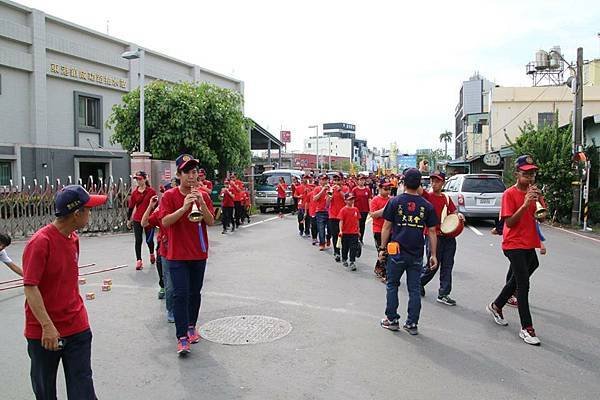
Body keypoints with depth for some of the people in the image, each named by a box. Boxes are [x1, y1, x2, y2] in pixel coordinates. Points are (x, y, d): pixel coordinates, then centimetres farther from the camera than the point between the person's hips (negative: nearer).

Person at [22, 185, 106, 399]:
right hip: (44, 332, -5)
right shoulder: (40, 242, -19)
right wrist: (47, 326, -24)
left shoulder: (74, 238, 3)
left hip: (77, 328, 5)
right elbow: (30, 288, -21)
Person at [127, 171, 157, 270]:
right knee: (138, 240, -1)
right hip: (137, 219, 2)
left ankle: (152, 254, 38)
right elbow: (131, 206, 8)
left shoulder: (152, 192, -6)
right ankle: (139, 260, 6)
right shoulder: (134, 192, 3)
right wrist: (128, 219, 10)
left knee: (149, 240, 9)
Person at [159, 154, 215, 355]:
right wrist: (184, 207, -27)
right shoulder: (169, 196, -6)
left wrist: (202, 203, -19)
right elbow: (165, 222, -16)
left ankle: (191, 326, 32)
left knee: (195, 293, 14)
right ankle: (182, 338, -5)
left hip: (199, 254, 4)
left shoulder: (203, 195, 3)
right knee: (180, 294, -8)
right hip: (177, 254, -3)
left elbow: (211, 222, -4)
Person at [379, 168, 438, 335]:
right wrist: (433, 255, 8)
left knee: (392, 286, 13)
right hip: (417, 254, 2)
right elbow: (431, 232, 3)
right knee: (414, 289, 9)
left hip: (397, 252, -1)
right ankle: (412, 324, 14)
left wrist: (383, 248, 6)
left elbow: (386, 227, -2)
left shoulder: (395, 202, -4)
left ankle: (392, 320, 17)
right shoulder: (427, 205, 1)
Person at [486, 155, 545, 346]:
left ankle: (496, 306, 39)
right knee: (523, 284, -7)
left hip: (529, 244, 7)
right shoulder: (510, 194, -12)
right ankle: (526, 328, -1)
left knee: (517, 280, 18)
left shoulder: (534, 192, 9)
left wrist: (539, 200, -12)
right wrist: (525, 205, -25)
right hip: (514, 245, -7)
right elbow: (509, 222, -16)